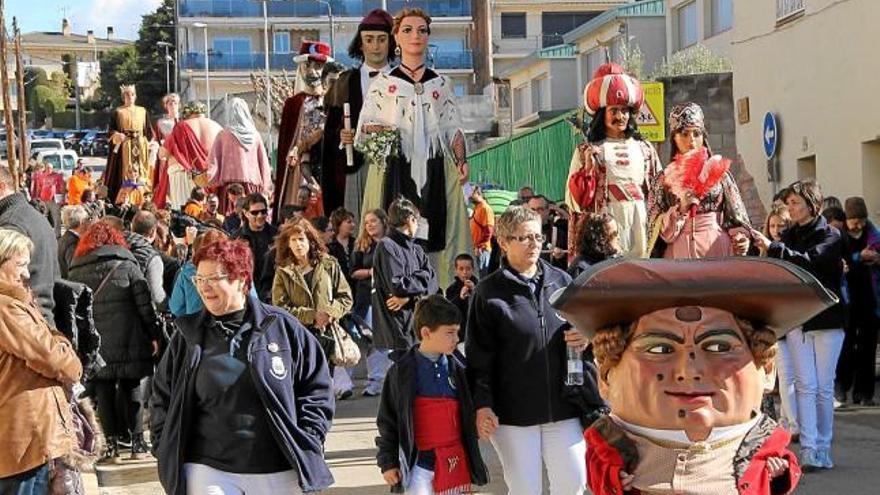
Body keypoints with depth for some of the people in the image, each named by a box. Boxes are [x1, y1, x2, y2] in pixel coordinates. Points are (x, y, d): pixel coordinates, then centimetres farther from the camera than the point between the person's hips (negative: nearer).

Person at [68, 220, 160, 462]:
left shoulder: (76, 271, 3)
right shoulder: (127, 265, -1)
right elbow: (145, 304, -4)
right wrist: (154, 335, 0)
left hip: (95, 345, 1)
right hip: (128, 342, -1)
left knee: (104, 392, 7)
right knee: (130, 389, 8)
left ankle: (112, 445, 6)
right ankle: (137, 443, 8)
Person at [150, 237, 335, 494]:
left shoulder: (281, 326, 0)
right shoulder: (188, 335, 4)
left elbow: (316, 387, 4)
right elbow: (162, 398, 13)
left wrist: (306, 443, -4)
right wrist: (168, 455, 4)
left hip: (279, 473, 0)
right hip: (209, 472, 0)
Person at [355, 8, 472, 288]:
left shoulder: (441, 84, 18)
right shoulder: (383, 83, 11)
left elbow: (454, 128, 14)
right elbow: (364, 126, 7)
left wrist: (462, 160, -1)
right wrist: (378, 130, -15)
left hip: (435, 169, 2)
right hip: (394, 169, -2)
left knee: (435, 231, -6)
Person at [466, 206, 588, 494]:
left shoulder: (561, 281, 8)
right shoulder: (488, 292, -3)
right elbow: (479, 355, -5)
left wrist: (586, 339, -3)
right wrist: (482, 404, -13)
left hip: (562, 407, 4)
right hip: (512, 413, -4)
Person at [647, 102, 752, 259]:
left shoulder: (719, 170, 8)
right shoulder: (664, 179, 7)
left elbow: (736, 214, 6)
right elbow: (656, 226, 3)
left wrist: (740, 236, -12)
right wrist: (680, 209, -11)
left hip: (718, 248, 0)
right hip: (680, 253, 0)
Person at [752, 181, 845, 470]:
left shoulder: (830, 236, -3)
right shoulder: (789, 236, 10)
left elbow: (809, 261, -21)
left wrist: (771, 247, -25)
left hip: (827, 319, -3)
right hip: (797, 320, 3)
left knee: (824, 387, 1)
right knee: (805, 386, -4)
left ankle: (823, 447, 8)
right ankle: (808, 449, -7)